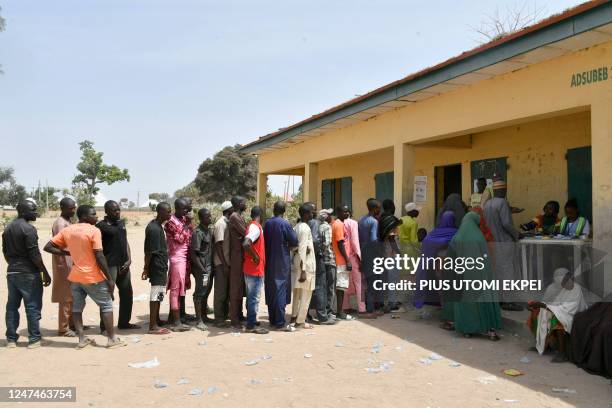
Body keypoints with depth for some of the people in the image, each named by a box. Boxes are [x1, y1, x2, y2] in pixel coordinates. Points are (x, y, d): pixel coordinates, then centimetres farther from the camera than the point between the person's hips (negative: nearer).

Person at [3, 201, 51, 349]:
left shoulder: (8, 228, 13)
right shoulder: (28, 228, -14)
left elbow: (5, 252, 18)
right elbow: (34, 254, -17)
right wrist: (45, 273, -11)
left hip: (11, 272, 8)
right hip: (29, 273, -8)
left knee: (12, 306, 11)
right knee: (32, 307, -1)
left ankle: (11, 339, 16)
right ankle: (34, 339, 2)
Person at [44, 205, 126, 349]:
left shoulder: (67, 230, 4)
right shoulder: (94, 231, -15)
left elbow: (48, 247, 4)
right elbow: (99, 257, -18)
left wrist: (68, 253, 10)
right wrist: (110, 278, -12)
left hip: (75, 277, 6)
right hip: (93, 277, -6)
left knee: (77, 307, 13)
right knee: (106, 305, 5)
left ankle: (82, 339, 15)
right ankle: (112, 339, 7)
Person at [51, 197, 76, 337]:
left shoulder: (68, 221, 14)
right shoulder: (60, 223, -16)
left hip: (72, 265, 9)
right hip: (64, 265, -9)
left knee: (73, 297, 15)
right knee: (65, 298, -3)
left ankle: (72, 324, 24)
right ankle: (63, 328, 5)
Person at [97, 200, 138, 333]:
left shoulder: (121, 223, 13)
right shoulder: (102, 226, -9)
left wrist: (129, 259, 3)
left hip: (123, 264, 8)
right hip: (109, 265, -7)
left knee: (127, 293, 12)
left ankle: (124, 322, 24)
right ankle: (104, 326, 4)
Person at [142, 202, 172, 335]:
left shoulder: (158, 226, 11)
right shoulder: (153, 229, -20)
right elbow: (149, 252, -20)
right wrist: (146, 269, -17)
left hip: (161, 266, 10)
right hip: (157, 267, -10)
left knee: (159, 294, 18)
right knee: (156, 295, -4)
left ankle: (156, 320, 31)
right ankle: (153, 326, 2)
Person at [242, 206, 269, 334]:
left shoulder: (252, 227, 12)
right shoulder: (256, 228, -18)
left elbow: (248, 243, 20)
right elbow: (246, 244, -33)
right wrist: (255, 257, -22)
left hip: (251, 269, 10)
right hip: (255, 269, -10)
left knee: (251, 296, 17)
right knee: (254, 297, -3)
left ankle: (251, 321, 27)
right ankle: (251, 325, 3)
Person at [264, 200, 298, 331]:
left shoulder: (267, 223, 3)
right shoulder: (285, 224, -12)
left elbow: (265, 241, 10)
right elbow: (294, 242, -9)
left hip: (269, 262, 5)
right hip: (282, 262, -5)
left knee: (271, 291, 12)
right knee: (281, 291, -3)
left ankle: (272, 320, 19)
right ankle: (280, 323, -3)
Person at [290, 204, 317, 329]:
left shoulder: (296, 227, 11)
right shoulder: (305, 228, -16)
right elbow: (302, 250, -20)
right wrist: (303, 270, -21)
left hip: (296, 263, 9)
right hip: (306, 264, -9)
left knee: (297, 292, 16)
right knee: (306, 294, -1)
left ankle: (294, 317, 23)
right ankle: (300, 321, 3)